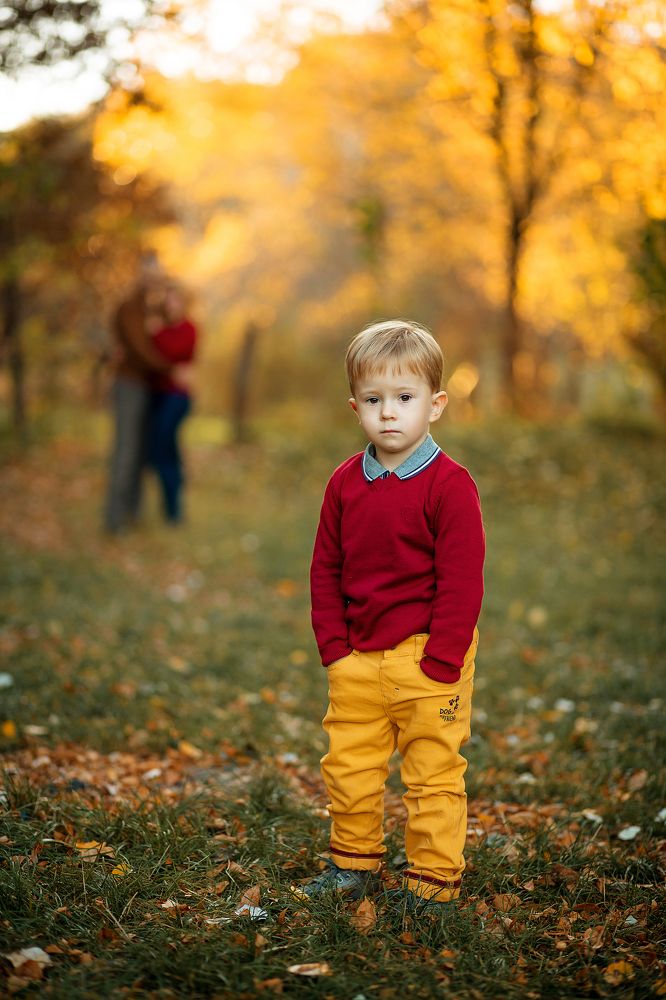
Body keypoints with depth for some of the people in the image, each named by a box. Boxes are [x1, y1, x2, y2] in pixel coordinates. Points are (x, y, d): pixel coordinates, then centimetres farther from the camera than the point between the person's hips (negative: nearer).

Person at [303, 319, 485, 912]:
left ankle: (434, 880, 17)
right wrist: (334, 646, 1)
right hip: (357, 658, 5)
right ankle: (355, 863, 32)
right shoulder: (346, 482, 5)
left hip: (428, 657, -5)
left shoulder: (449, 484, -11)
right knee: (347, 765, 14)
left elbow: (462, 580, -13)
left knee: (433, 772, 4)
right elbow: (326, 569, 10)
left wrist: (440, 662, -16)